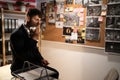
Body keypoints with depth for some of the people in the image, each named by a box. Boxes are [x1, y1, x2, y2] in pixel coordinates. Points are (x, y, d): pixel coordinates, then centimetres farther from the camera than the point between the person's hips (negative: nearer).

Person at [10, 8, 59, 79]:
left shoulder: (31, 31, 4)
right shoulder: (16, 34, -20)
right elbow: (24, 56, -27)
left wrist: (41, 59, 1)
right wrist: (34, 38, -27)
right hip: (21, 69, -7)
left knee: (55, 73, -5)